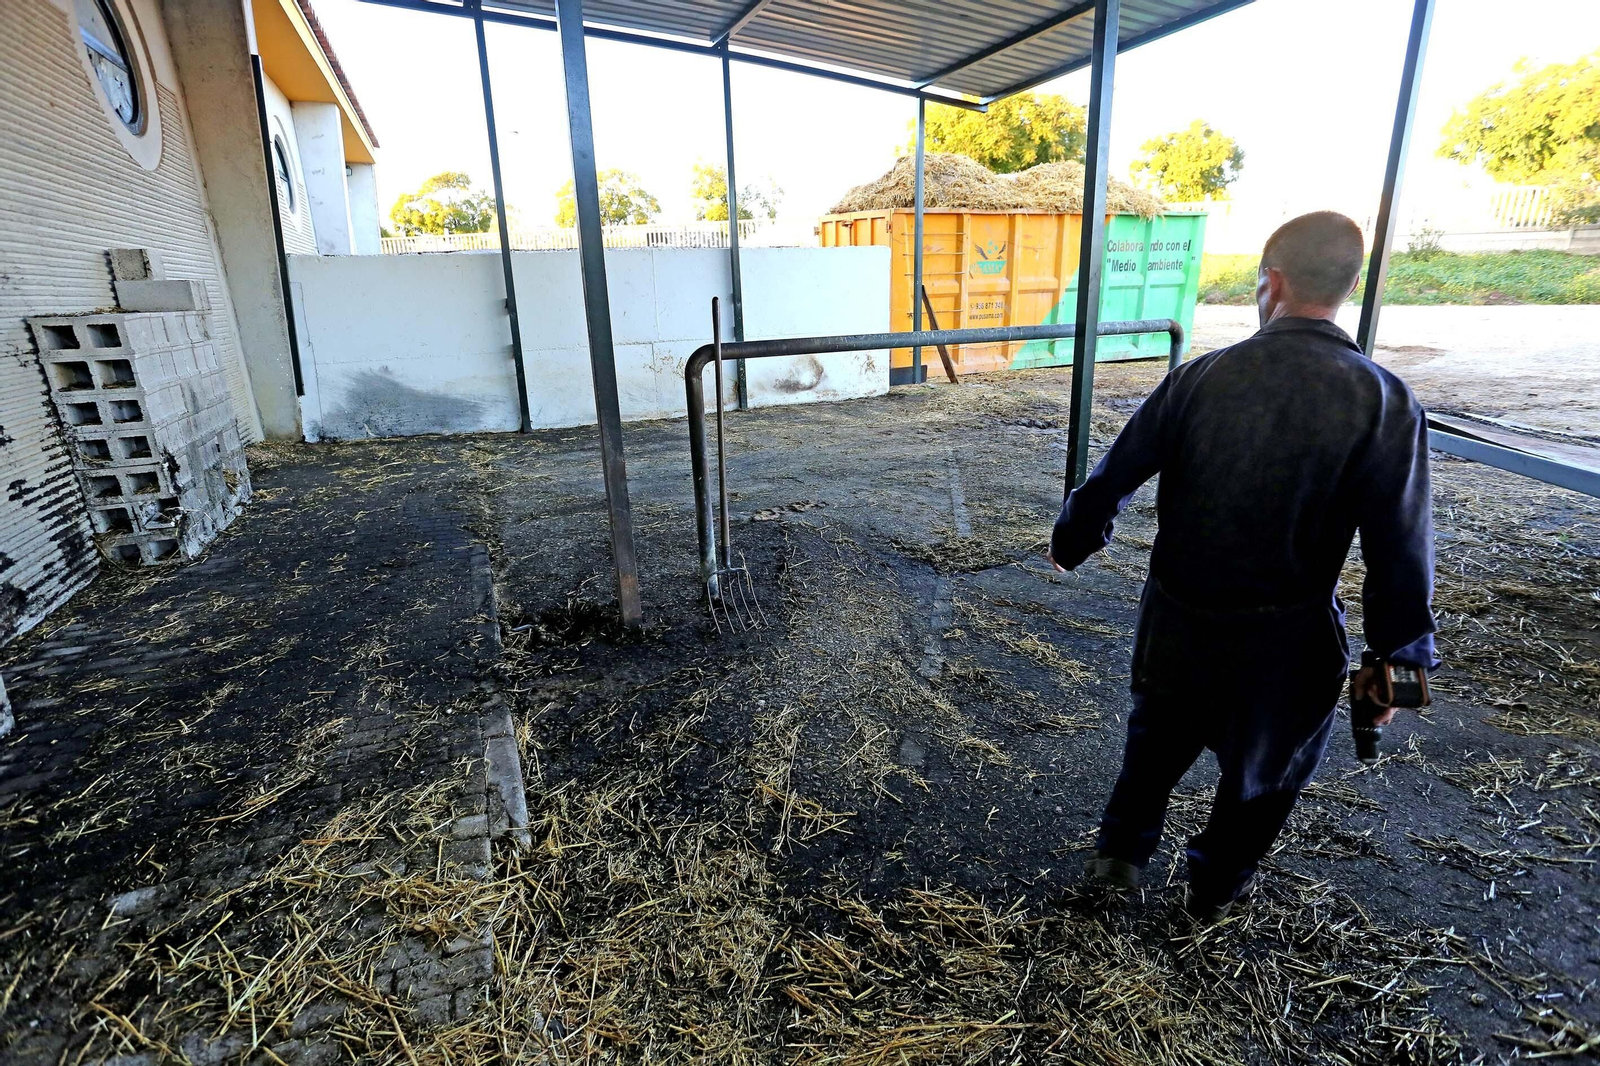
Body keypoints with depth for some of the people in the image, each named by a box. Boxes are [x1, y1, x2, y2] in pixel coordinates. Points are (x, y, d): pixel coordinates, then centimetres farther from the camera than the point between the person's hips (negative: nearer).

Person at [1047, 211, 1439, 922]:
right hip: (1285, 635, -1)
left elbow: (1111, 478, -4)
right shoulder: (1384, 404, -15)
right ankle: (1214, 892, 43)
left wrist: (1073, 540, 15)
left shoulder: (1200, 377, -12)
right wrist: (1394, 662, -1)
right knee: (1265, 764, 24)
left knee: (1159, 735, 27)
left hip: (1179, 615, 1)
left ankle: (1121, 851, 39)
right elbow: (1399, 555, -14)